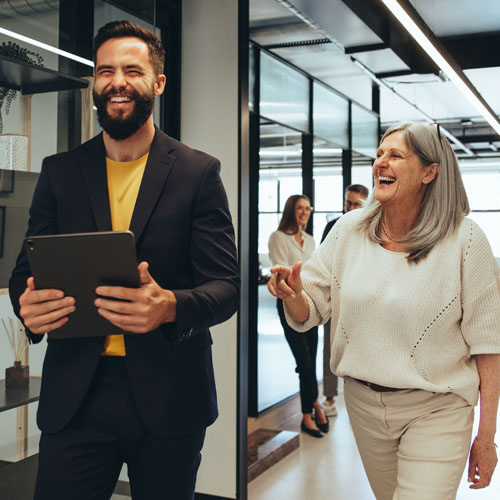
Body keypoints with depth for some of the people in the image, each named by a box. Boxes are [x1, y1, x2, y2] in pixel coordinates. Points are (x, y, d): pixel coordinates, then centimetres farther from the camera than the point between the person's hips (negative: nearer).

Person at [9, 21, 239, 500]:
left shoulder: (199, 172, -1)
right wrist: (28, 304, -16)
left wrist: (171, 306, -26)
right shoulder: (59, 171, 7)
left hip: (168, 394, -1)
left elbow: (225, 287, -5)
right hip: (76, 393, 2)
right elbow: (26, 271, 8)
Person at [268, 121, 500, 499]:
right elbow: (311, 311, 0)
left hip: (435, 410, -4)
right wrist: (292, 294, -24)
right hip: (363, 402, 4)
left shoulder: (464, 239, -12)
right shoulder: (349, 230, -2)